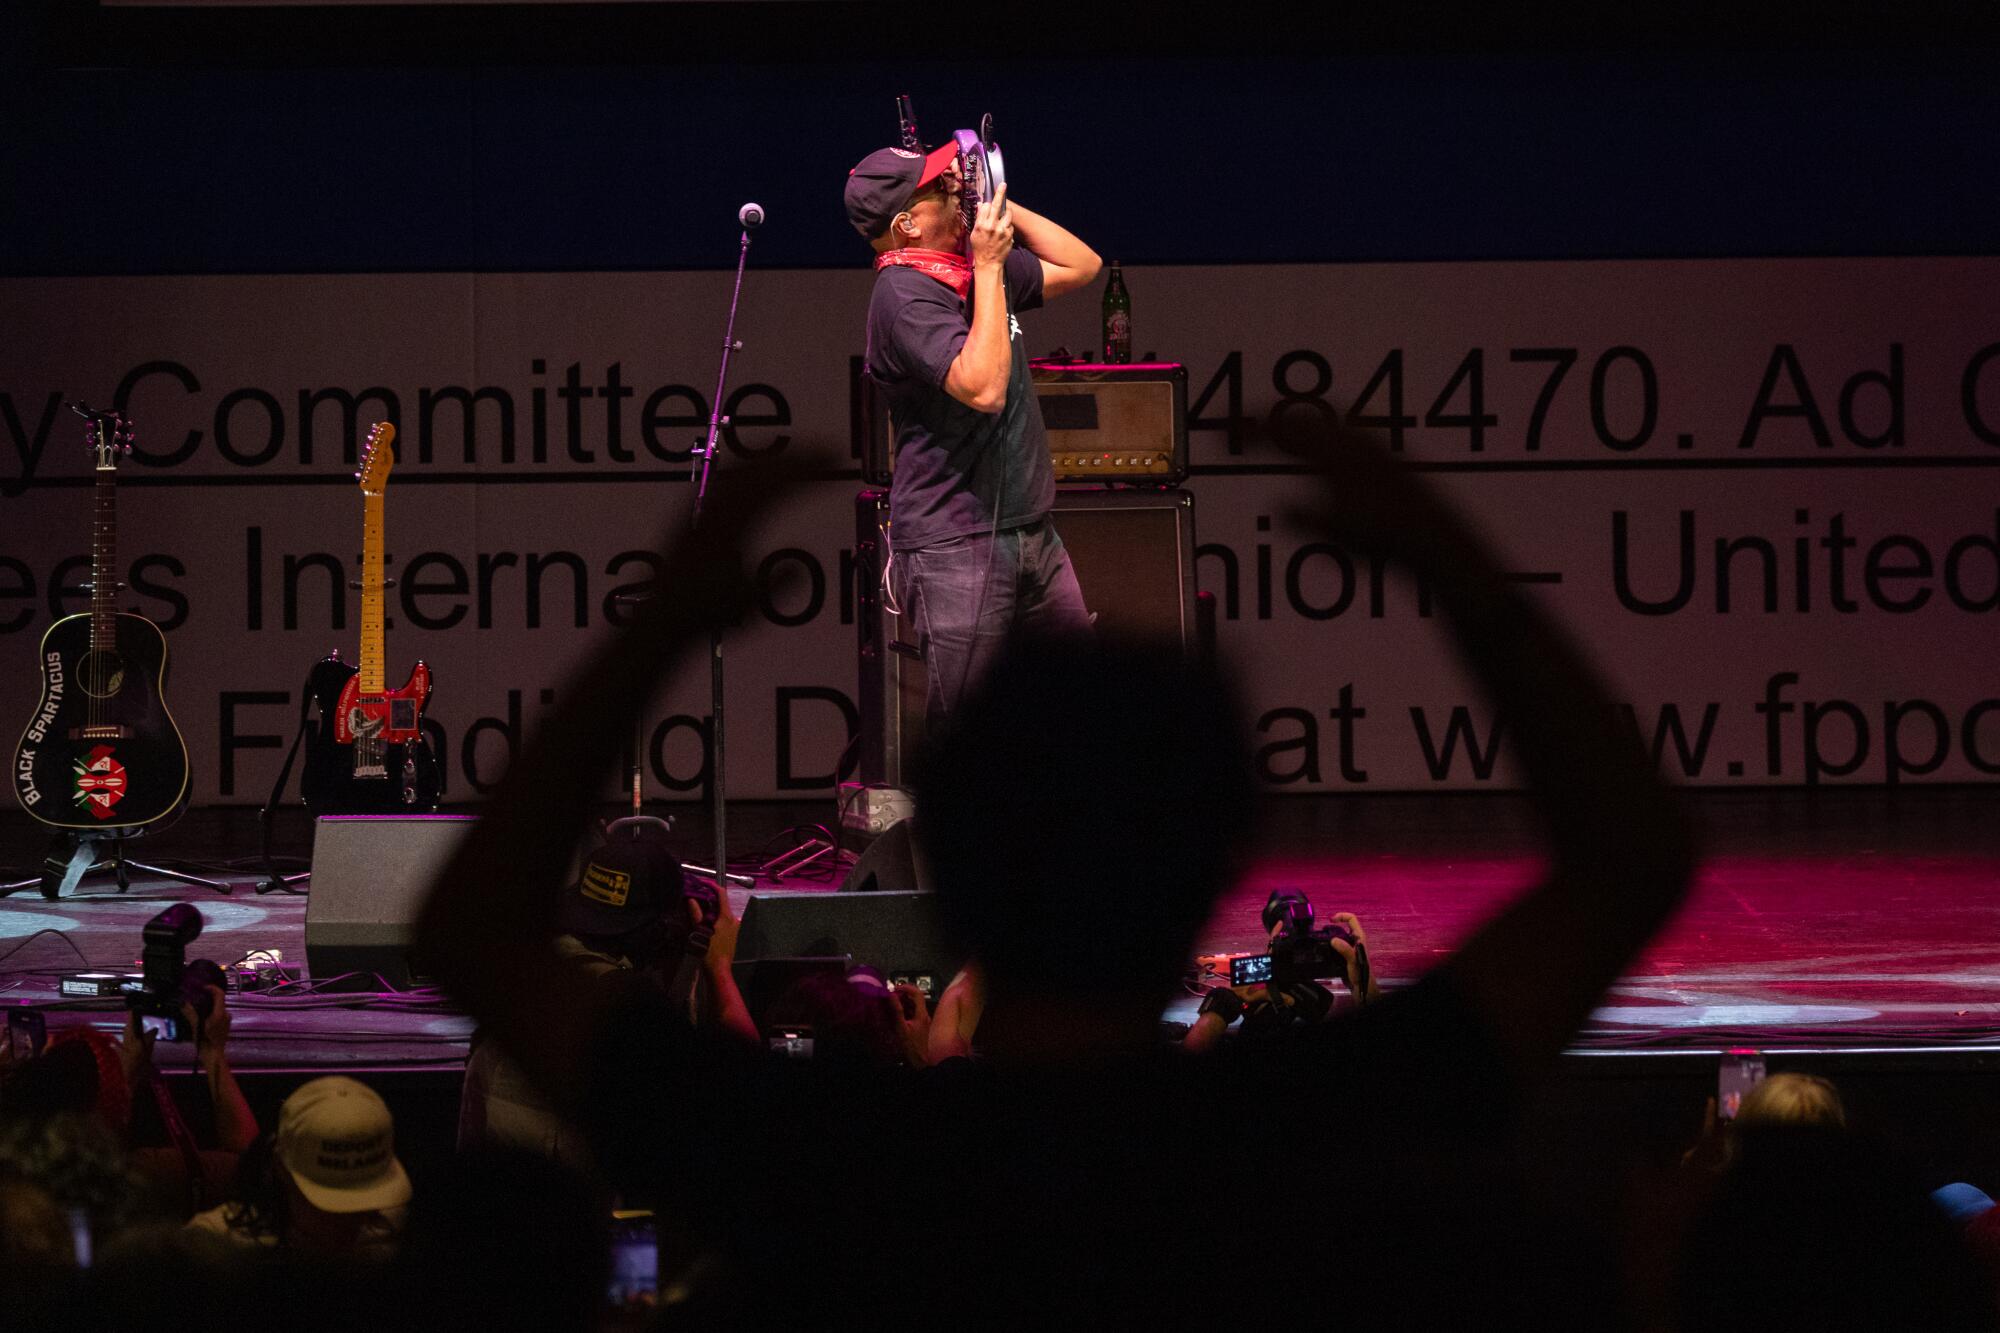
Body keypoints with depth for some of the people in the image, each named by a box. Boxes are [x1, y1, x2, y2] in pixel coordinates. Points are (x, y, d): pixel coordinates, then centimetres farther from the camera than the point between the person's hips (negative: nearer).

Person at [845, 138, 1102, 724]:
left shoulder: (972, 265, 10)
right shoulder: (904, 296, -16)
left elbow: (1080, 267, 20)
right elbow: (983, 389, -27)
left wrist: (1003, 206, 7)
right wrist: (989, 268, -23)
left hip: (1030, 533, 8)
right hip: (955, 544, -8)